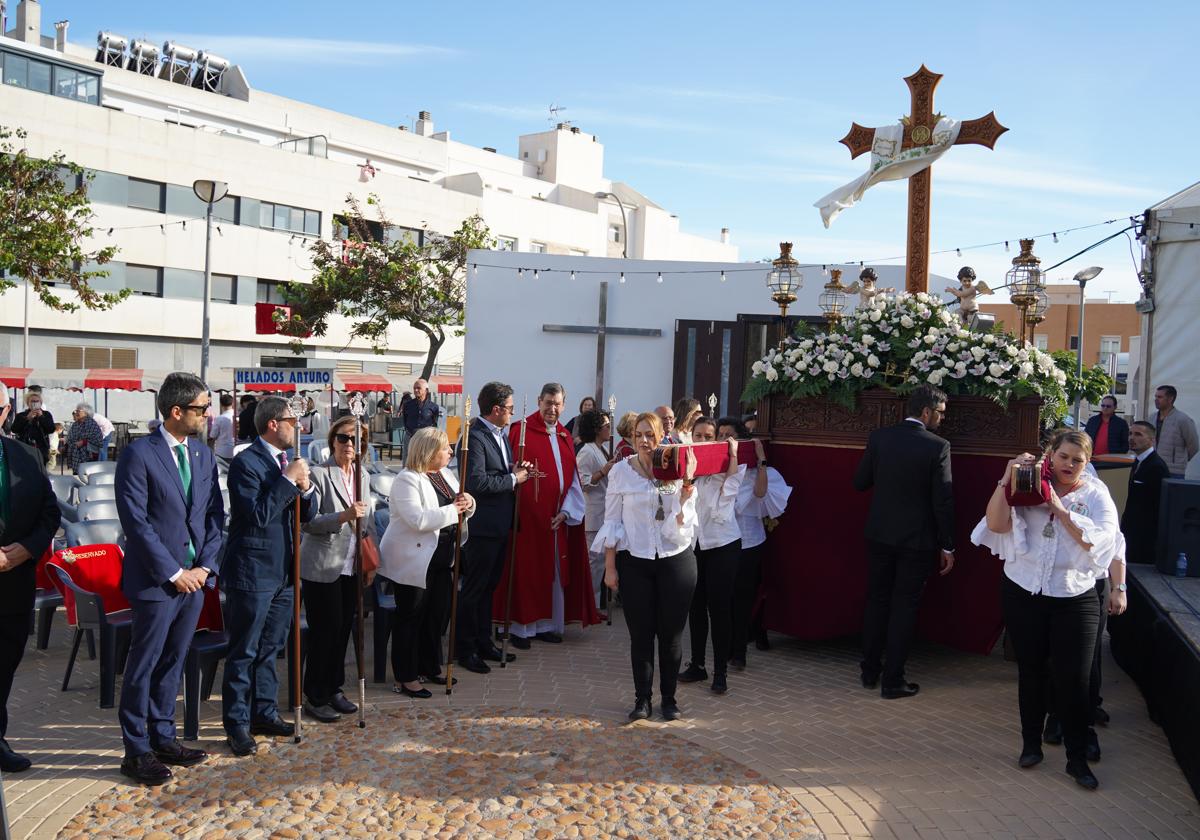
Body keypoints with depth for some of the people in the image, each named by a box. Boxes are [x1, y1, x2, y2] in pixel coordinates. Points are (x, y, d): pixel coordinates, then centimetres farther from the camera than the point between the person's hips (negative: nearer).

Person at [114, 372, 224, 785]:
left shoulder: (204, 455, 9)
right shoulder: (138, 454, -11)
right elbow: (136, 521, -15)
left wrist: (204, 567, -2)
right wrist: (173, 572, -14)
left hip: (195, 577, 6)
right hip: (155, 580, -6)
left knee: (173, 662, 15)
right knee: (144, 666, 4)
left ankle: (163, 738, 27)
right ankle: (137, 751, 15)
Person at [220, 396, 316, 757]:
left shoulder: (286, 462, 11)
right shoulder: (246, 462, -14)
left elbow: (306, 516, 12)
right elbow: (257, 515, -24)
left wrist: (304, 488, -7)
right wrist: (288, 480, -23)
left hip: (282, 572, 8)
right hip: (252, 573, -8)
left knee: (269, 648, 17)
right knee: (244, 653, 2)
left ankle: (264, 713, 29)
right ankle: (237, 724, 12)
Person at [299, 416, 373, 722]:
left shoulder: (363, 477, 11)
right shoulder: (318, 474, -10)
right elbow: (308, 521, -16)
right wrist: (343, 516, -29)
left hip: (351, 567, 6)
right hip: (322, 567, -6)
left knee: (343, 629, 13)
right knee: (325, 631, -1)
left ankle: (334, 689, 27)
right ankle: (315, 697, 13)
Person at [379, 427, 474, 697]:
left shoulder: (446, 475, 9)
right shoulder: (407, 480, -17)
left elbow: (464, 509, 15)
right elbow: (418, 519, -29)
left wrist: (468, 503, -9)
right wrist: (453, 509, -22)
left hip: (441, 559, 8)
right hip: (413, 561, -8)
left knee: (438, 614, 16)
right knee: (410, 618, 2)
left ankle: (430, 668, 32)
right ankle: (406, 678, 12)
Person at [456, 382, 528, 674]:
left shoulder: (501, 434, 12)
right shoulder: (475, 437, -18)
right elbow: (477, 482, -26)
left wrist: (515, 470, 2)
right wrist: (513, 479, -17)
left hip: (501, 524, 9)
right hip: (484, 524, -9)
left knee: (489, 585, 18)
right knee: (474, 588, 2)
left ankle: (484, 642, 30)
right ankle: (464, 648, 13)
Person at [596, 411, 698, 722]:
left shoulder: (678, 471, -1)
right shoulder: (621, 471, -2)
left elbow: (680, 528, -4)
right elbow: (612, 521, 1)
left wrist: (684, 498, -21)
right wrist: (610, 567, -1)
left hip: (675, 560, 1)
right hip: (634, 562, 0)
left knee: (671, 634, 7)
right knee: (640, 634, 4)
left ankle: (669, 698, 21)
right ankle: (642, 699, 18)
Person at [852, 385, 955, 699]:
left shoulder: (879, 437, -4)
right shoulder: (937, 447, -13)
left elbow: (860, 482, 1)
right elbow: (943, 500, -12)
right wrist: (947, 546, -4)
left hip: (879, 534, 4)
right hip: (917, 540, -3)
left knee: (877, 601, 16)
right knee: (904, 607, 6)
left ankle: (870, 671, 24)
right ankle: (892, 681, 11)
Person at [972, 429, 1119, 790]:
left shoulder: (1096, 494, 0)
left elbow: (1100, 541, -15)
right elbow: (996, 524, -12)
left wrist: (1060, 509, -18)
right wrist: (1007, 479, -18)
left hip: (1074, 600, -1)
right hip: (1023, 594, 1)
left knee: (1073, 679, -1)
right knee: (1031, 671, 13)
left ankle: (1077, 759, 15)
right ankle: (1031, 744, 30)